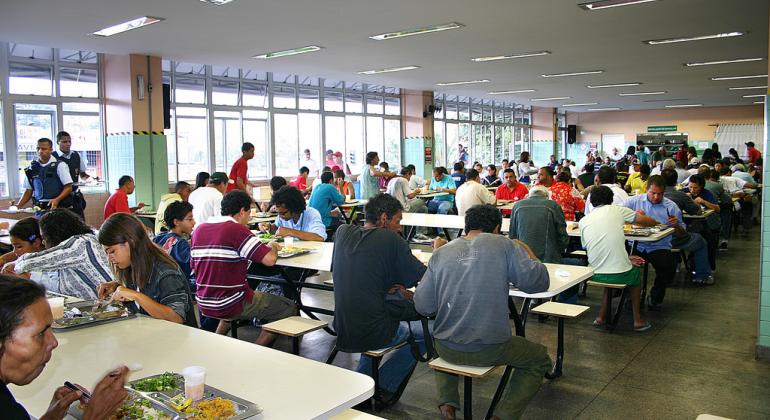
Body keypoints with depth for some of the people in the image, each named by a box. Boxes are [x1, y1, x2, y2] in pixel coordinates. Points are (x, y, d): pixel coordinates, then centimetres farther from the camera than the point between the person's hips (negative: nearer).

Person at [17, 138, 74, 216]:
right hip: (39, 210, 4)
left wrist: (57, 200, -21)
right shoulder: (32, 168, 9)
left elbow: (68, 187, -6)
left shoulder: (59, 166, -3)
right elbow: (28, 191, 15)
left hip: (58, 208, -3)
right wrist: (18, 205, 3)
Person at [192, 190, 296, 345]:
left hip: (204, 305, 8)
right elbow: (270, 259, -25)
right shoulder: (237, 229, -17)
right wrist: (272, 247, -1)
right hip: (232, 305, -8)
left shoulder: (199, 230, 5)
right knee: (289, 308, 4)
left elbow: (194, 266, 16)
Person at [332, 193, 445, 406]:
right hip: (373, 334, -6)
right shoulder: (391, 239, -14)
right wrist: (438, 250, 11)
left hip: (342, 333, 6)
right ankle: (384, 386, 18)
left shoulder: (342, 232, 2)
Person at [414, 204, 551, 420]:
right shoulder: (504, 245, -6)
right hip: (490, 349, -3)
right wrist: (528, 254, 12)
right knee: (539, 359, 24)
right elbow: (539, 282, -5)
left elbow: (423, 307, 0)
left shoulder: (441, 253, 1)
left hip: (447, 349, 3)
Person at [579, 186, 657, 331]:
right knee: (636, 271, 32)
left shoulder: (583, 221, 8)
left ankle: (601, 316, 28)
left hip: (594, 275, 3)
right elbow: (651, 222, 8)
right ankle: (637, 320, 33)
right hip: (620, 275, -2)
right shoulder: (616, 210, 1)